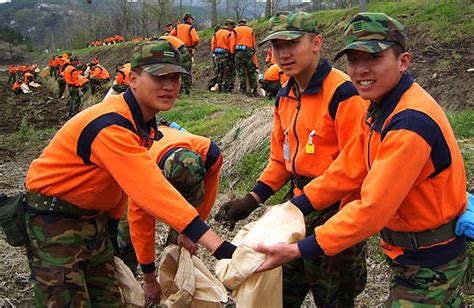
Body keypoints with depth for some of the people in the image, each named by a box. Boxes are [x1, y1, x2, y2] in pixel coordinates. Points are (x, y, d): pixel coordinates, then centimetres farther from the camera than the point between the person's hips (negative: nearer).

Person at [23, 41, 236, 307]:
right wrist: (219, 247, -44)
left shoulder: (143, 122, 0)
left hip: (94, 216, 8)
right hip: (55, 222, -8)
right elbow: (152, 190, -40)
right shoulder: (111, 126, -30)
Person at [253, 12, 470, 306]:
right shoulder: (378, 111, 1)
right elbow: (347, 172, 2)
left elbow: (373, 209, -32)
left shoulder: (412, 122, -30)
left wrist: (296, 251, -30)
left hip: (430, 266, -9)